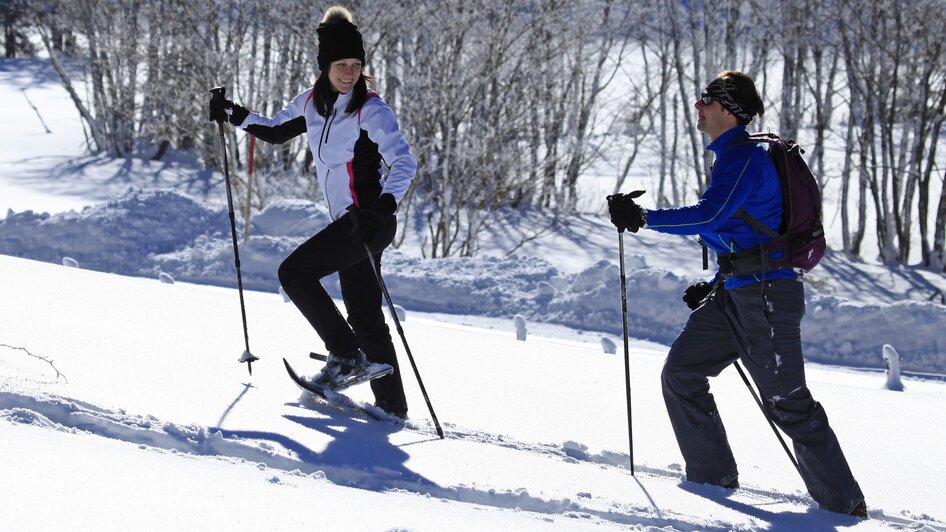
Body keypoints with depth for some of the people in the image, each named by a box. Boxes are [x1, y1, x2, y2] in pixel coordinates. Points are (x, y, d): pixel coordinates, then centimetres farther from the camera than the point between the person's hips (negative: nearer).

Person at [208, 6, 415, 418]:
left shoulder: (371, 110, -12)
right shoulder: (311, 103, 8)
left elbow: (404, 163, -21)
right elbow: (276, 130, 28)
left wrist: (384, 205, -36)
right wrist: (235, 115, 17)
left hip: (369, 222, -7)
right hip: (350, 224, 7)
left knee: (294, 272, -12)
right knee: (364, 315, 9)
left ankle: (347, 357, -7)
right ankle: (391, 405, 15)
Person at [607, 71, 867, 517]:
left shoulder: (745, 158, -15)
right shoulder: (732, 157, 17)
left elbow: (710, 216, -28)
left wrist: (643, 219, -26)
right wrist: (715, 284, 23)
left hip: (766, 295, -10)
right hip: (733, 296, 10)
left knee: (788, 404, -6)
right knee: (681, 372, 7)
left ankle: (844, 504, 2)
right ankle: (713, 476, 14)